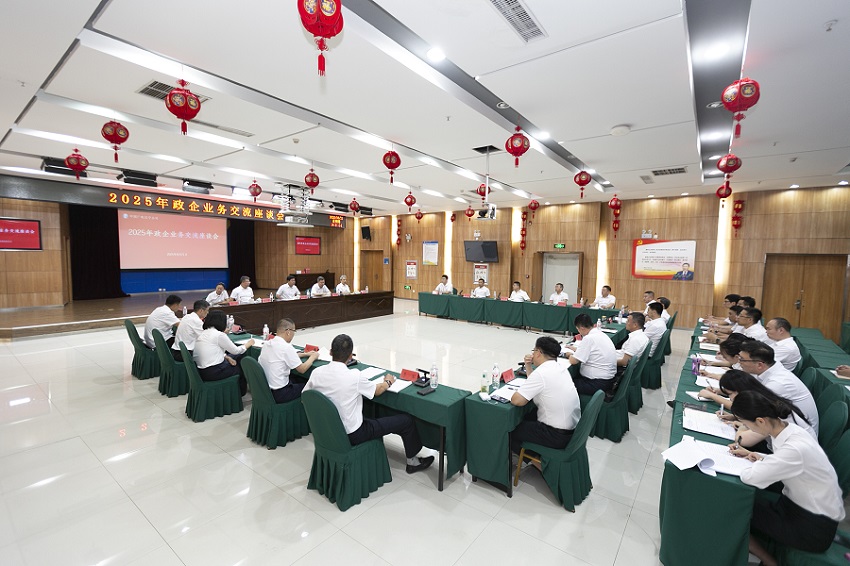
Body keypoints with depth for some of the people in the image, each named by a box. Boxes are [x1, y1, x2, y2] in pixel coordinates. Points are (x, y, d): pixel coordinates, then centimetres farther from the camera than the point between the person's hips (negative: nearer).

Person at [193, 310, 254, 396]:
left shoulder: (203, 333, 9)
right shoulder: (219, 335, -17)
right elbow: (235, 351, -7)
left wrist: (227, 357, 7)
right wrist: (248, 344, 9)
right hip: (213, 373, -8)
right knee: (242, 368, 15)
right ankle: (240, 392, 35)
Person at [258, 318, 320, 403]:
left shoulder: (268, 343, 2)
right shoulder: (286, 347, -22)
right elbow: (302, 369, -14)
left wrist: (305, 354, 18)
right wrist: (312, 357, 2)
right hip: (279, 394, -8)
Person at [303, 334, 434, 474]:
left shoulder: (316, 372, -12)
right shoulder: (354, 376, -26)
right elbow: (377, 390, -7)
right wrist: (388, 381, 14)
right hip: (352, 435, -6)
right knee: (406, 420, 4)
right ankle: (412, 462, 26)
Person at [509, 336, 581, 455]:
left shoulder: (541, 372, -24)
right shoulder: (560, 366, 2)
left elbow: (516, 400, -24)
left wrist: (518, 392, -4)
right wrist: (528, 365, 6)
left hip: (559, 436, -8)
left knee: (511, 429, 8)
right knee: (526, 417, 24)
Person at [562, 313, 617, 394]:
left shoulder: (589, 338, -21)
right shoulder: (601, 334, 6)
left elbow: (573, 361, -19)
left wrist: (570, 355, 1)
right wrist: (576, 349, 28)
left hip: (598, 384, -9)